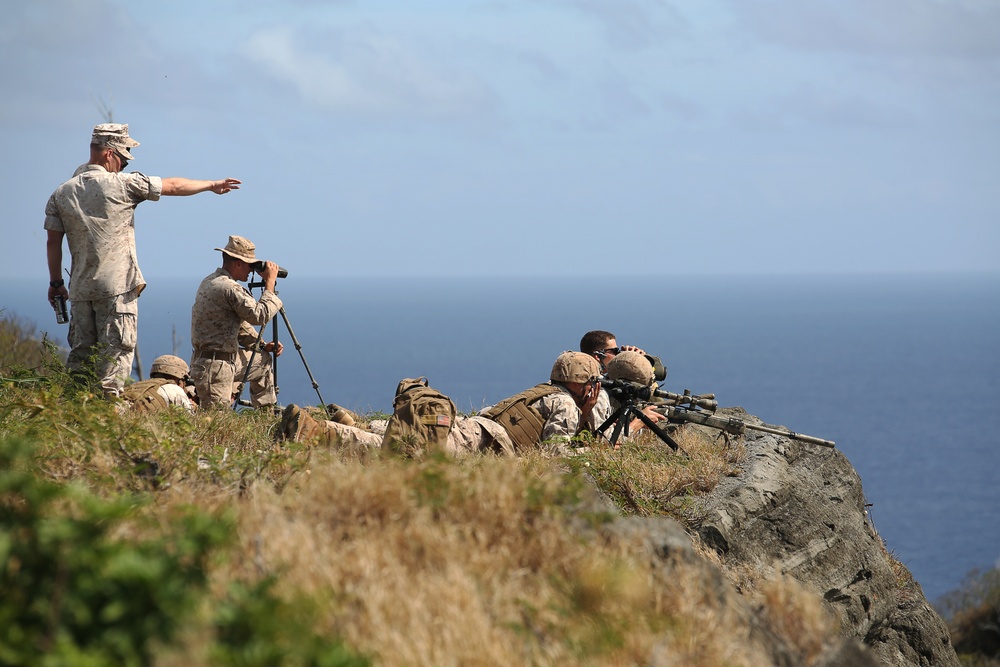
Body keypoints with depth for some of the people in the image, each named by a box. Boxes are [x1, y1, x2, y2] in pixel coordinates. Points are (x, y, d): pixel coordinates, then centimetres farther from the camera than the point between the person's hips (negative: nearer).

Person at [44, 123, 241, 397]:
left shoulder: (62, 193, 7)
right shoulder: (122, 184, -6)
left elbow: (53, 242, 8)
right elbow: (174, 186, 3)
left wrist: (56, 282, 17)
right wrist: (212, 185, 16)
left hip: (80, 289, 5)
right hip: (117, 287, -5)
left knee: (80, 353, 10)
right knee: (115, 353, -4)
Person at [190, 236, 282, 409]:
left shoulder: (210, 281, 13)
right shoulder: (229, 288, -20)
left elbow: (238, 320, 20)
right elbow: (260, 316, -20)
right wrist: (270, 283, -10)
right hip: (214, 367, -11)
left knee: (263, 360, 26)